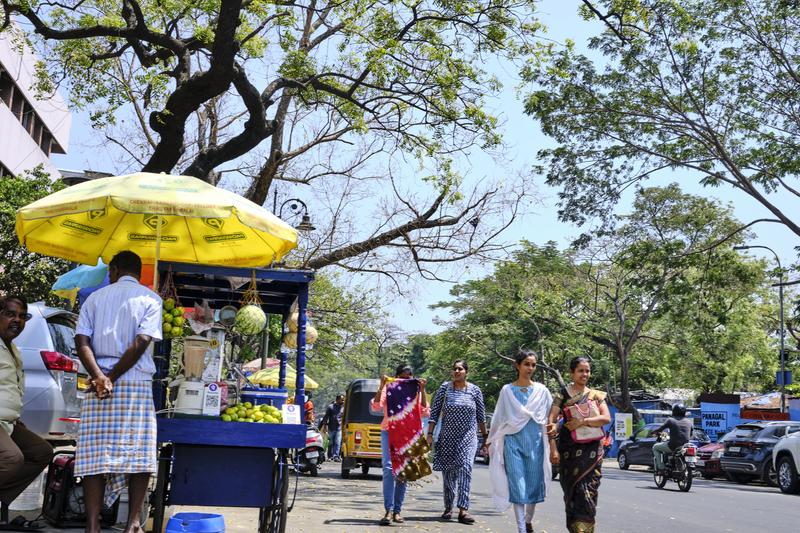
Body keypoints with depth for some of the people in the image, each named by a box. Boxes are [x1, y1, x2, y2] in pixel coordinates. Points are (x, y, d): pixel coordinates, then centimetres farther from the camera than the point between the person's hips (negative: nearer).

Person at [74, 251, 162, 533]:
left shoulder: (95, 297, 13)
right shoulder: (150, 299, 5)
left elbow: (82, 341, 0)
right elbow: (142, 342, -9)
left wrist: (99, 376, -10)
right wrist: (112, 377, -8)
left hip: (98, 383, 2)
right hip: (137, 384, -2)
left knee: (95, 455, 1)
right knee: (139, 454, 3)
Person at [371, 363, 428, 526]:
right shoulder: (388, 389, 2)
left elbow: (425, 412, -4)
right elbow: (376, 406, -11)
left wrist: (422, 391, -10)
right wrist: (381, 386, -18)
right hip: (389, 432, -2)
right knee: (389, 469, -14)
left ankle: (397, 511, 13)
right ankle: (388, 510, -15)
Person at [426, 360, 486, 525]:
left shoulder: (475, 390, 2)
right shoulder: (445, 388, 1)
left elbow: (481, 415, 10)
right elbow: (434, 411, 0)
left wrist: (485, 436, 13)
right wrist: (430, 434, -5)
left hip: (468, 438, -1)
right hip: (447, 437, 1)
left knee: (465, 469, -16)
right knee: (448, 472, 7)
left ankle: (463, 510, -19)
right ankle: (448, 508, 22)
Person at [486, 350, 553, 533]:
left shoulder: (541, 390, 6)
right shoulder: (507, 390, 4)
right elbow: (499, 418, 10)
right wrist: (491, 441, 12)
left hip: (535, 442, 1)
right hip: (513, 442, -1)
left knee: (534, 483, 6)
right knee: (517, 485, -4)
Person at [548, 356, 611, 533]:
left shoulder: (596, 395, 11)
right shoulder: (563, 395, 2)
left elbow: (606, 418, -1)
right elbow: (551, 420, -8)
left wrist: (582, 421, -14)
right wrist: (553, 448, -19)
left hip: (592, 449, 1)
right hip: (570, 448, -1)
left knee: (587, 491, -4)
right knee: (572, 489, 1)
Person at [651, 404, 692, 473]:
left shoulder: (670, 420, -7)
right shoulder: (689, 422, 7)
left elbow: (660, 429, -2)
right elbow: (690, 435, 19)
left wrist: (654, 431, 19)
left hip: (673, 446, -5)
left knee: (655, 447, 18)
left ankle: (660, 467, 5)